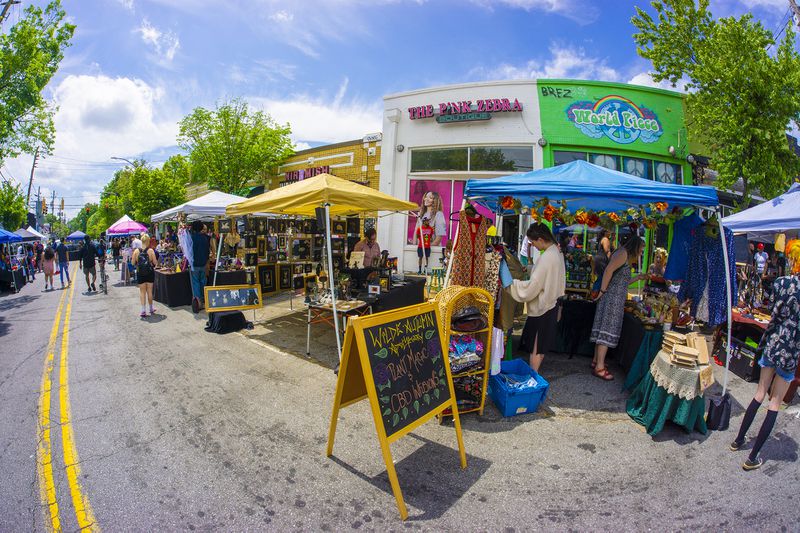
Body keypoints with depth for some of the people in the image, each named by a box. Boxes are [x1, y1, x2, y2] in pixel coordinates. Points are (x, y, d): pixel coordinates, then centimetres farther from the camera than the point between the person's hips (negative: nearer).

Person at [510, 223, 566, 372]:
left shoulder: (546, 258, -25)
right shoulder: (557, 252, 4)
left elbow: (532, 287, -24)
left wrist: (512, 283, -16)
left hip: (541, 309, -9)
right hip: (550, 304, 9)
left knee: (536, 347, 4)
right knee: (541, 346, 19)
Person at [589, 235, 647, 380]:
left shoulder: (627, 257, 21)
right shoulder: (623, 253, -8)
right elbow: (608, 270, -21)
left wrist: (638, 278, 25)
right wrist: (603, 291, -21)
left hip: (615, 298, 10)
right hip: (613, 297, -10)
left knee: (603, 328, 12)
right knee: (607, 330, -9)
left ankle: (596, 361, 19)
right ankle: (599, 367, -7)